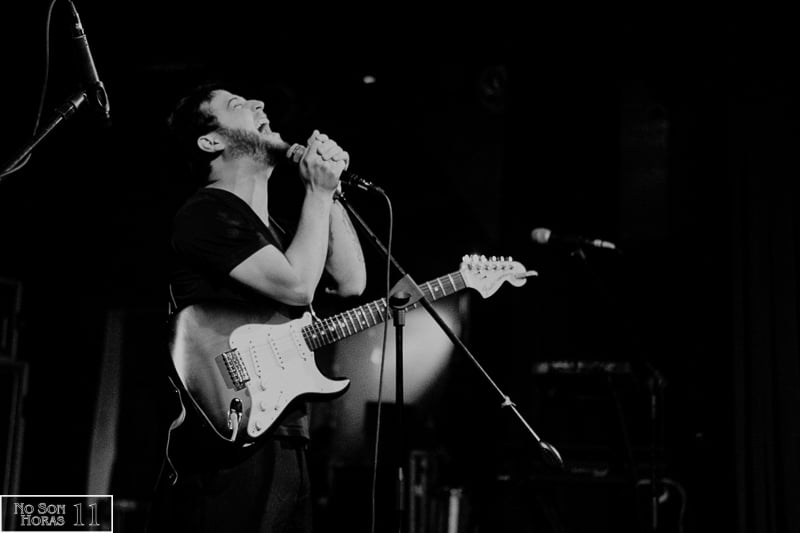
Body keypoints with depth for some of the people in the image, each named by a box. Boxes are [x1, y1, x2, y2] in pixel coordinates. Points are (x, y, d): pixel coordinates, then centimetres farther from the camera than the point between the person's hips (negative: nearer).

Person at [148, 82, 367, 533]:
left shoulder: (272, 228, 22)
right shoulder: (207, 214, -6)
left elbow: (350, 282, 12)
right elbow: (297, 285, -17)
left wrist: (328, 191, 6)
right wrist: (319, 191, -6)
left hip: (286, 443, 9)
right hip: (231, 443, -9)